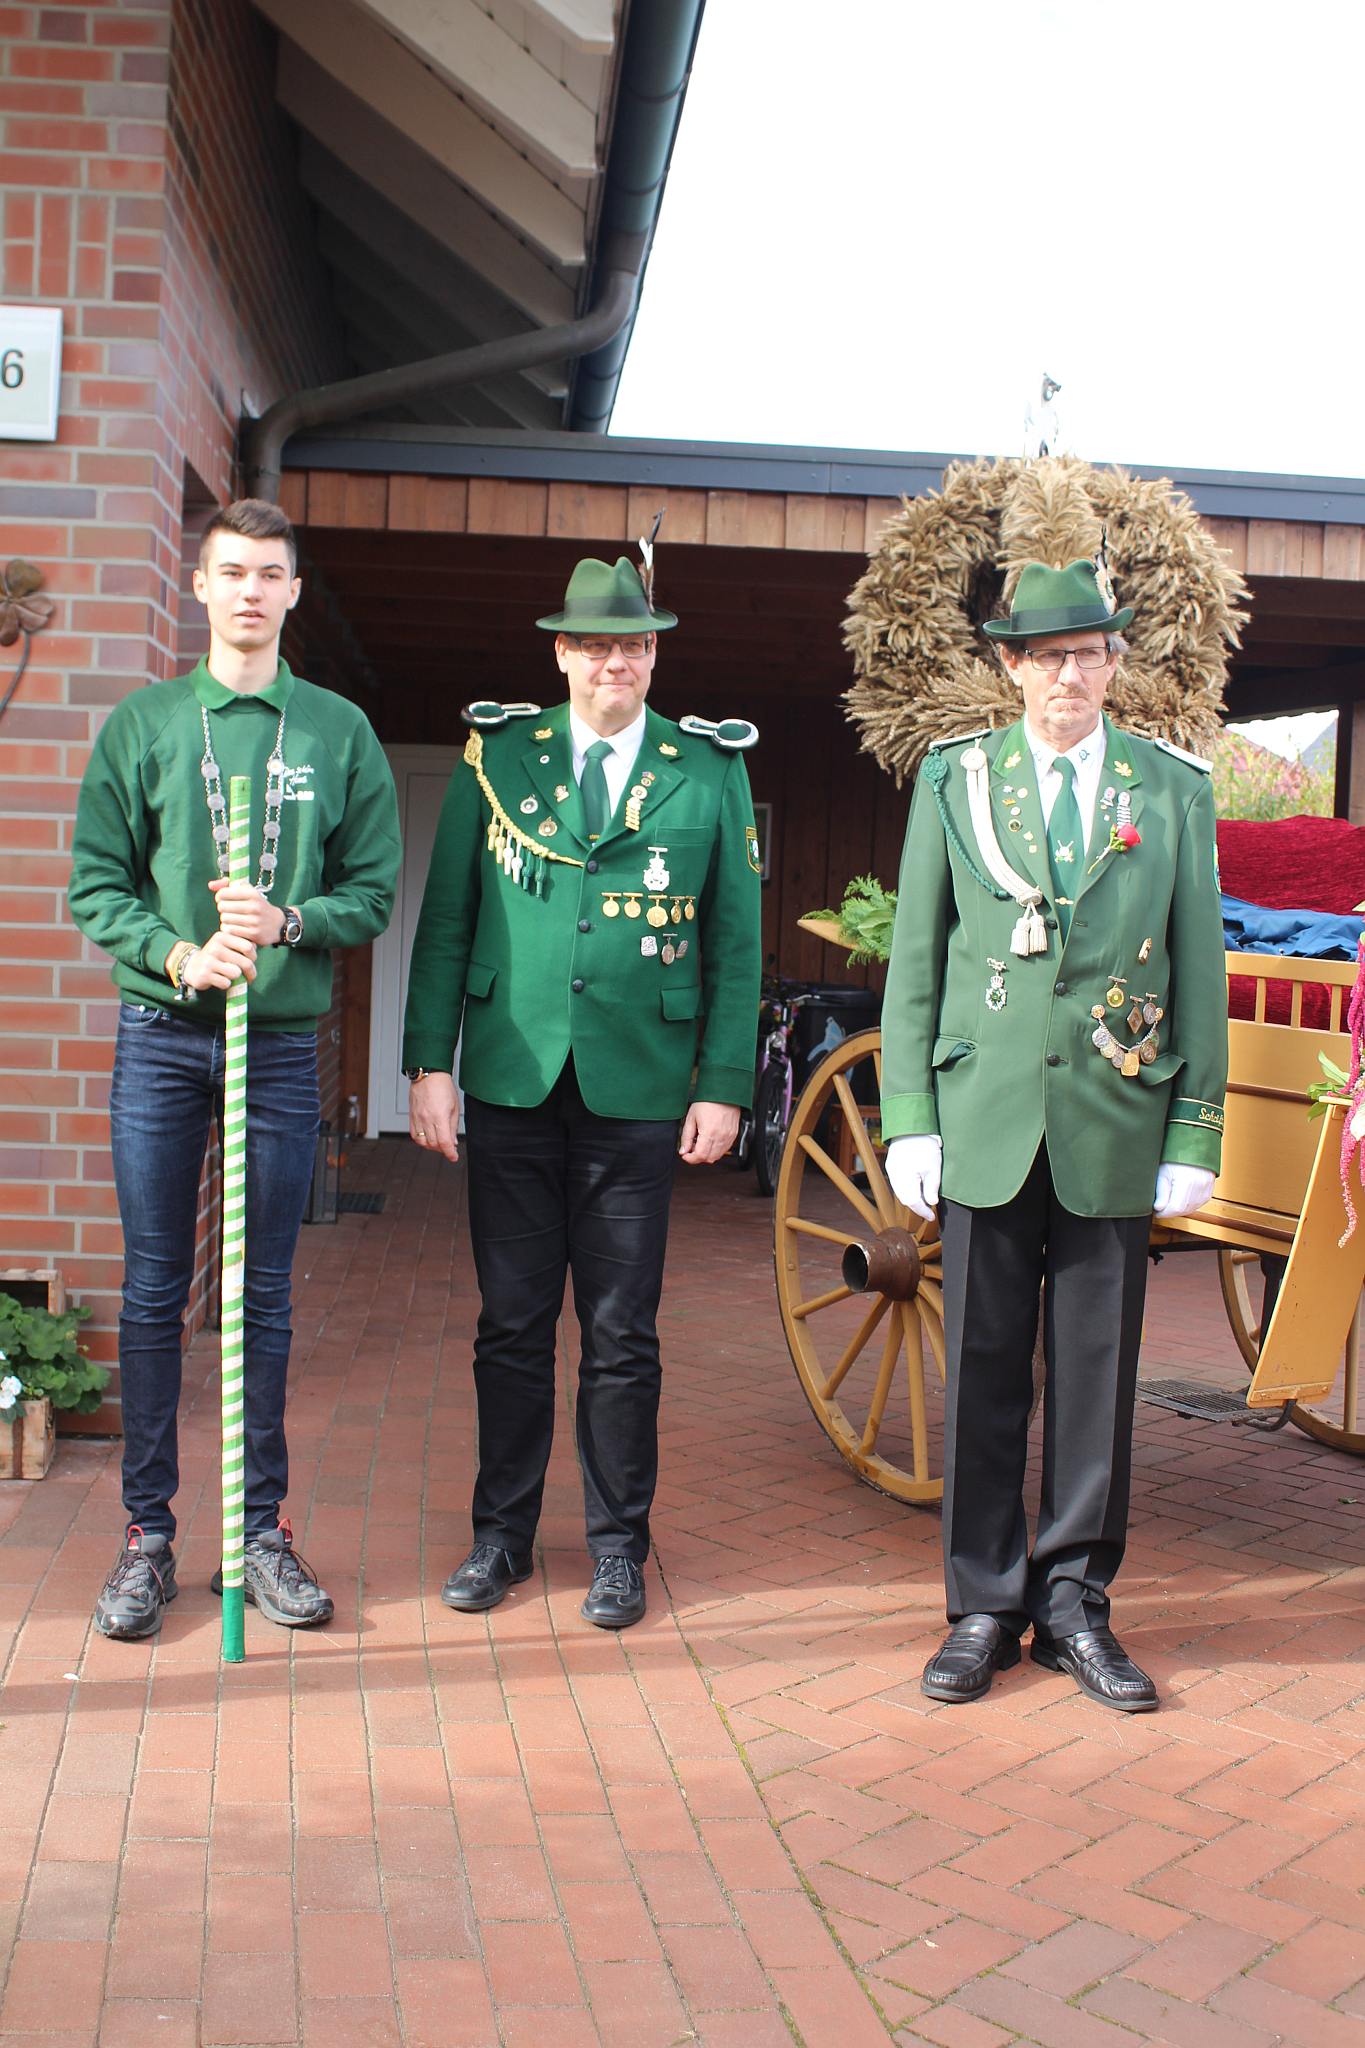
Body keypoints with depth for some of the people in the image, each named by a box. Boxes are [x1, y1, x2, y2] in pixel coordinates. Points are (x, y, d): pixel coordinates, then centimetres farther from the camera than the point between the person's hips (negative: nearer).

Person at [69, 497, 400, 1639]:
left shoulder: (340, 732, 7)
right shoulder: (143, 724, 6)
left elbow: (375, 890, 4)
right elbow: (95, 883, 3)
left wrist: (288, 921, -14)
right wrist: (178, 953, -13)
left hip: (284, 1042, 0)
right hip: (162, 1034, 0)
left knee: (267, 1296, 6)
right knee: (154, 1295, 4)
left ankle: (263, 1528, 17)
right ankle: (148, 1535, 15)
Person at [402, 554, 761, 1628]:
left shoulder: (711, 772, 4)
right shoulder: (497, 755, 6)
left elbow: (735, 942, 4)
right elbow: (446, 917, 6)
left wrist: (725, 1087, -2)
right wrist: (431, 1062, -1)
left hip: (637, 1094, -1)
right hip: (510, 1087, 1)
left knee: (622, 1334, 6)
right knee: (513, 1321, 9)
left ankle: (619, 1547, 20)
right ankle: (502, 1534, 23)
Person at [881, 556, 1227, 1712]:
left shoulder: (1174, 789, 7)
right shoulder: (954, 780, 6)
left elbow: (1200, 971, 6)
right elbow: (915, 959, 5)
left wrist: (1196, 1134, 1)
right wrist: (909, 1120, -2)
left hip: (1115, 1127, 1)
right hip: (987, 1118, 0)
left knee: (1097, 1370, 7)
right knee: (985, 1369, 5)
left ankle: (1074, 1602, 22)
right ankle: (985, 1607, 19)